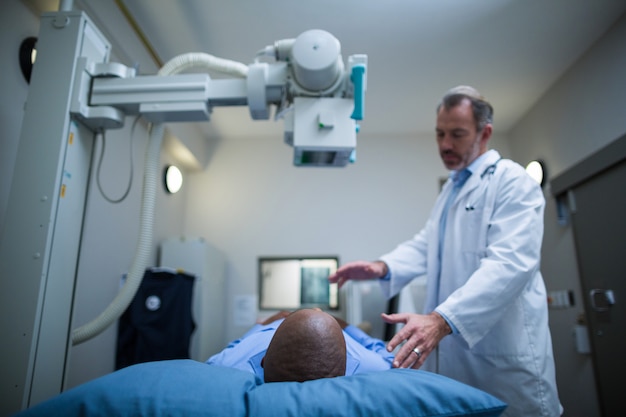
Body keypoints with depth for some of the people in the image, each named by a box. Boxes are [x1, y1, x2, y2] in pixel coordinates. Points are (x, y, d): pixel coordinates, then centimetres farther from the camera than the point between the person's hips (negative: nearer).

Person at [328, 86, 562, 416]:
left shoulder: (512, 182, -11)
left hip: (502, 355, -7)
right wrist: (383, 267, -11)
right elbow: (425, 244, 9)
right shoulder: (451, 188, 16)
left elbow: (509, 263, -25)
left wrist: (441, 319, -36)